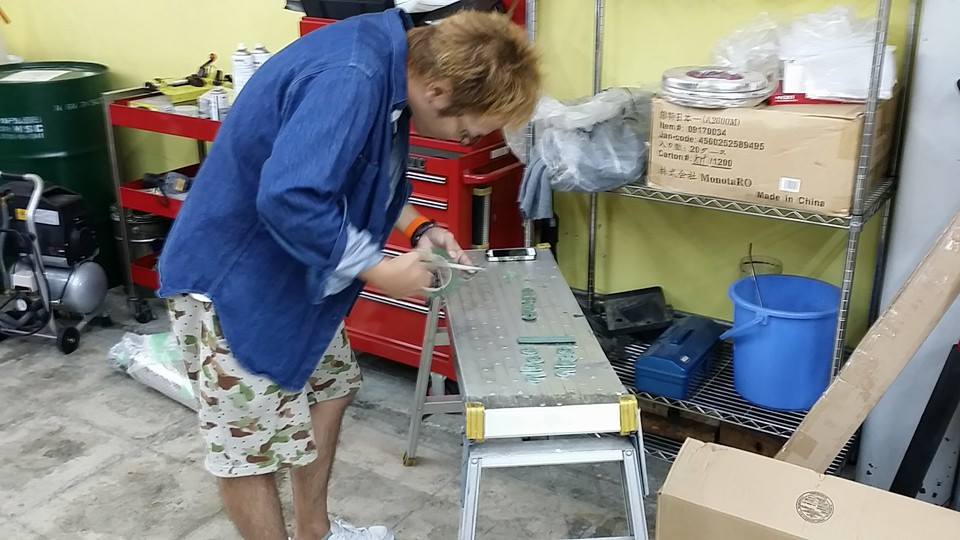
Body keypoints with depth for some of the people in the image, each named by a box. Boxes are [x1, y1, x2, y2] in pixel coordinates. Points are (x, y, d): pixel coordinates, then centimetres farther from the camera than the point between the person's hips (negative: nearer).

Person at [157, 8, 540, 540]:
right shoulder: (350, 79, -31)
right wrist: (381, 271, -26)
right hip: (231, 274, -10)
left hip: (292, 269, 10)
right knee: (251, 443, 3)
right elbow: (291, 199, -39)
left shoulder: (391, 62, -1)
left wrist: (417, 227, 1)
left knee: (328, 386, 22)